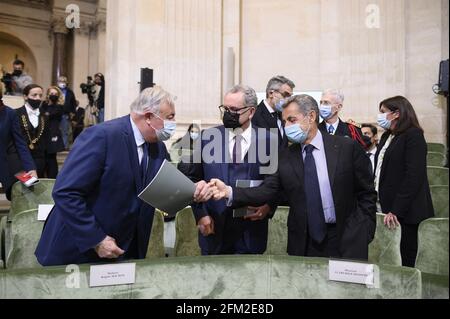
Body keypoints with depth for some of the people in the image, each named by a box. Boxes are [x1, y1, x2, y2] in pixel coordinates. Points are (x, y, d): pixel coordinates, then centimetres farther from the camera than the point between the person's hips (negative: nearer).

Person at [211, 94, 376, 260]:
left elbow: (367, 194, -1)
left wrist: (362, 233, -9)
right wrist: (229, 191, -22)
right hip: (304, 244, 2)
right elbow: (267, 190, -8)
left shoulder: (347, 148, -5)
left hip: (346, 241, -1)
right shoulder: (285, 156, 2)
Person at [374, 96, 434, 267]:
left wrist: (396, 210, -19)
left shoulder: (413, 136, -7)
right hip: (386, 207, 7)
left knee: (406, 260, 0)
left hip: (405, 211, -7)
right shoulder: (386, 137, 17)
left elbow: (414, 176, -16)